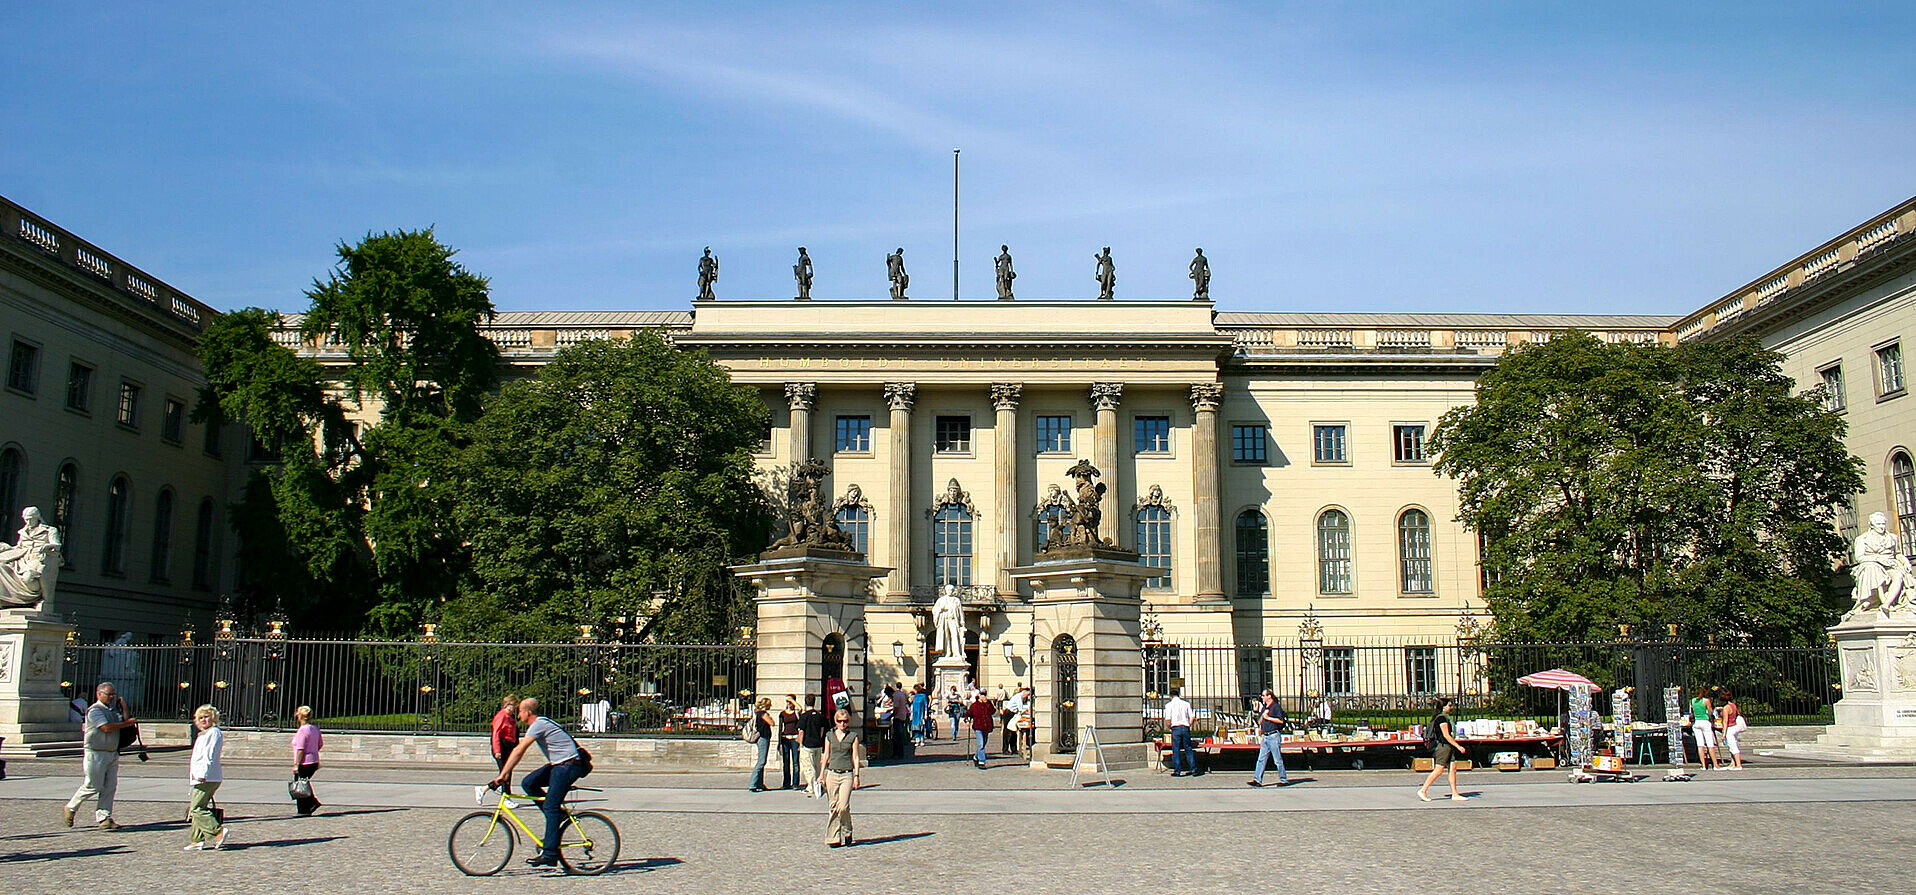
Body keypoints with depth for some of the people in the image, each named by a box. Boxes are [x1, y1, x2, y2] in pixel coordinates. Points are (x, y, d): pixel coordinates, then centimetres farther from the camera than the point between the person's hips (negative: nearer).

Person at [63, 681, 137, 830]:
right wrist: (128, 723, -15)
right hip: (96, 754, -7)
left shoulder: (113, 709, 16)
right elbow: (106, 727, -20)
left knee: (110, 787, 2)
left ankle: (104, 817, 5)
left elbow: (123, 722, 6)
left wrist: (124, 709, 0)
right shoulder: (95, 710, -9)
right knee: (93, 786, -3)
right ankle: (71, 808, 18)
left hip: (113, 753, 7)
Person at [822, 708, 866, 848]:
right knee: (833, 806, 2)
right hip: (832, 774, 2)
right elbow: (826, 756, 14)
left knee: (843, 806, -12)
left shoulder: (853, 736, 3)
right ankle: (834, 837, 9)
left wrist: (856, 776, -3)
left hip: (847, 775, -2)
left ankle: (846, 833, 9)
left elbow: (856, 758, 3)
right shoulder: (829, 736, 9)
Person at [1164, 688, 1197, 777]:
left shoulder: (1169, 705, 1)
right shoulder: (1186, 704, 9)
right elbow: (1192, 717, 5)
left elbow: (1168, 720, -7)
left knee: (1176, 750, 2)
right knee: (1188, 749, 10)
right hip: (1186, 728, 3)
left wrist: (1169, 727, 11)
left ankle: (1177, 771, 2)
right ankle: (1193, 769, 7)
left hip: (1175, 728, -3)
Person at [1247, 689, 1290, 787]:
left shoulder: (1276, 707, -7)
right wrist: (1262, 715, -1)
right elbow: (1260, 722, 19)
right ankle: (1257, 780, 2)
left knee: (1278, 760, -3)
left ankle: (1284, 780, 5)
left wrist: (1268, 717, -13)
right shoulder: (1263, 708, 16)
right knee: (1261, 759, 3)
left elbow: (1281, 720, -16)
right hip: (1265, 736, 8)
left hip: (1274, 736, -8)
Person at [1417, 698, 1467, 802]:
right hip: (1443, 746, -10)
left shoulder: (1445, 717, 18)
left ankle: (1455, 794, 5)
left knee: (1452, 769, 5)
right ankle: (1423, 790, -4)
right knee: (1438, 770, -9)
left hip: (1448, 747, 10)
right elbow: (1446, 735, -19)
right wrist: (1458, 746, -18)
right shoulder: (1441, 718, -14)